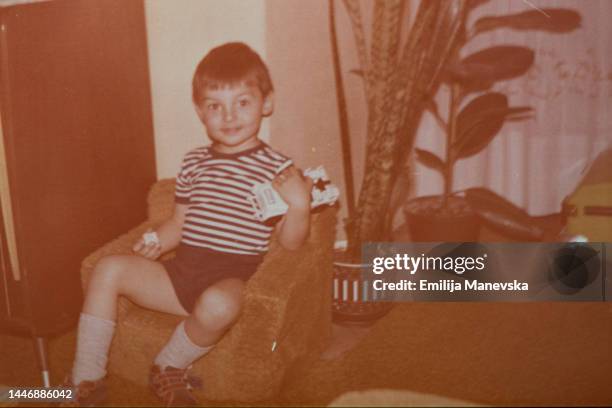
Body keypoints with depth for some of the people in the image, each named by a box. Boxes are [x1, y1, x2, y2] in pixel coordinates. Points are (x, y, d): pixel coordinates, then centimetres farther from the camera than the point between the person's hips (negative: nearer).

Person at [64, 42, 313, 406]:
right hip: (182, 269, 5)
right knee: (110, 269, -10)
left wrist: (300, 205, -24)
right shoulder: (195, 163, 13)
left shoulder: (277, 168, -2)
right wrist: (157, 242, -1)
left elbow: (290, 242, -5)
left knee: (218, 304, -38)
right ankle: (87, 379, -2)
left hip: (231, 277, -5)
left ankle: (169, 369, -7)